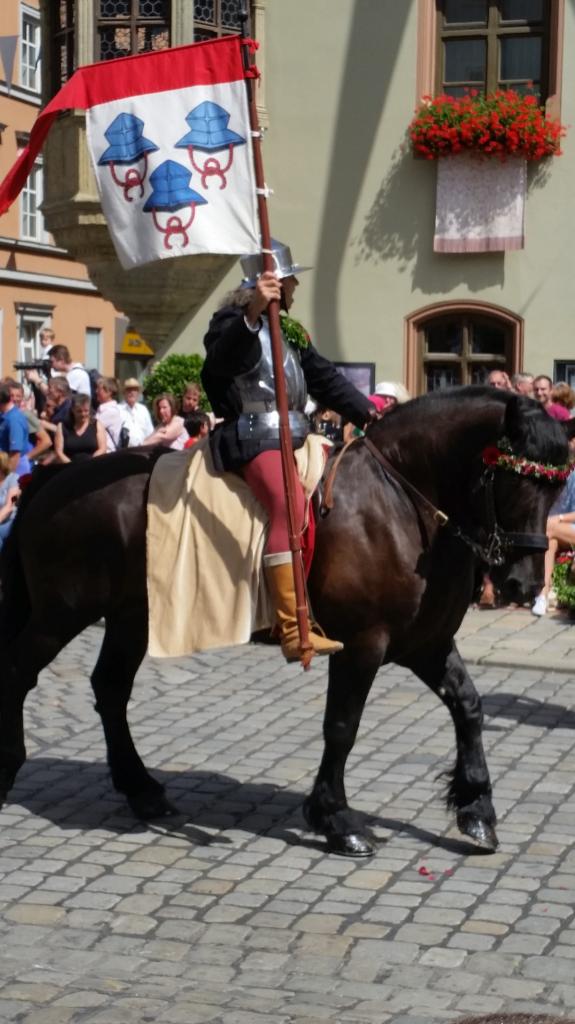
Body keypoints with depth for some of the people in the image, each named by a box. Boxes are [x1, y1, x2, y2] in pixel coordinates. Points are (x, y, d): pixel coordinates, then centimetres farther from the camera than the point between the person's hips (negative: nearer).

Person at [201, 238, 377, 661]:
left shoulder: (289, 332, 23)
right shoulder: (234, 321, -4)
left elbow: (327, 379, 24)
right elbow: (222, 358, -28)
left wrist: (368, 414, 13)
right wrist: (252, 314, -44)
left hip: (293, 437, 10)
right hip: (253, 437, -10)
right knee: (291, 501, -31)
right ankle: (294, 629, -38)